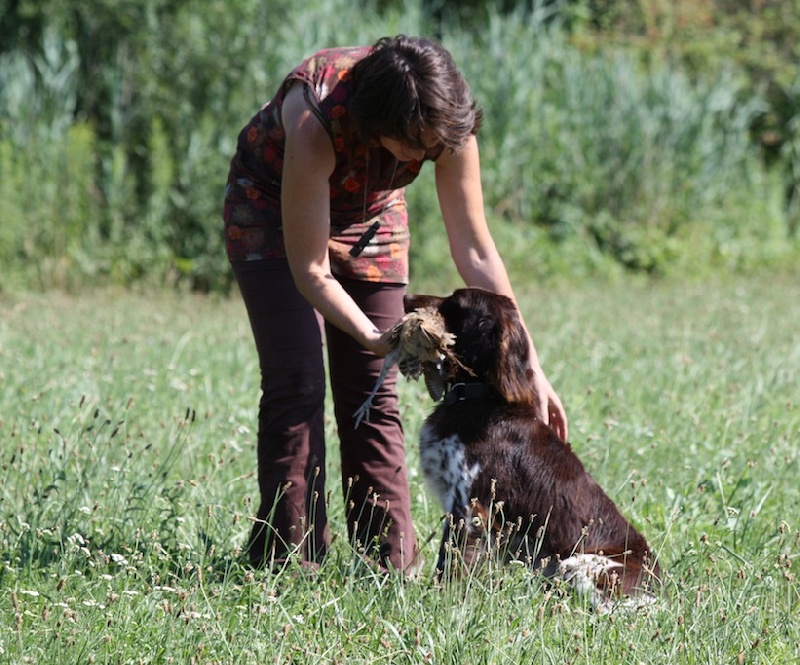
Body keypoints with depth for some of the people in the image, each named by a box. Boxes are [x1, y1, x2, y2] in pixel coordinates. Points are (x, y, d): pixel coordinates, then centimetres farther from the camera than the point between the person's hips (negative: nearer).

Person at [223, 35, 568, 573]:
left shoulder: (446, 129, -29)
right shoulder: (315, 122, -41)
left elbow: (476, 252, -19)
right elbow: (310, 271, -32)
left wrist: (529, 367, -21)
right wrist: (377, 340, -43)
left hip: (369, 217, 3)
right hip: (272, 209, -3)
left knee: (373, 391, -4)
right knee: (297, 384, -15)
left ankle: (391, 565, -3)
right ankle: (289, 564, -13)